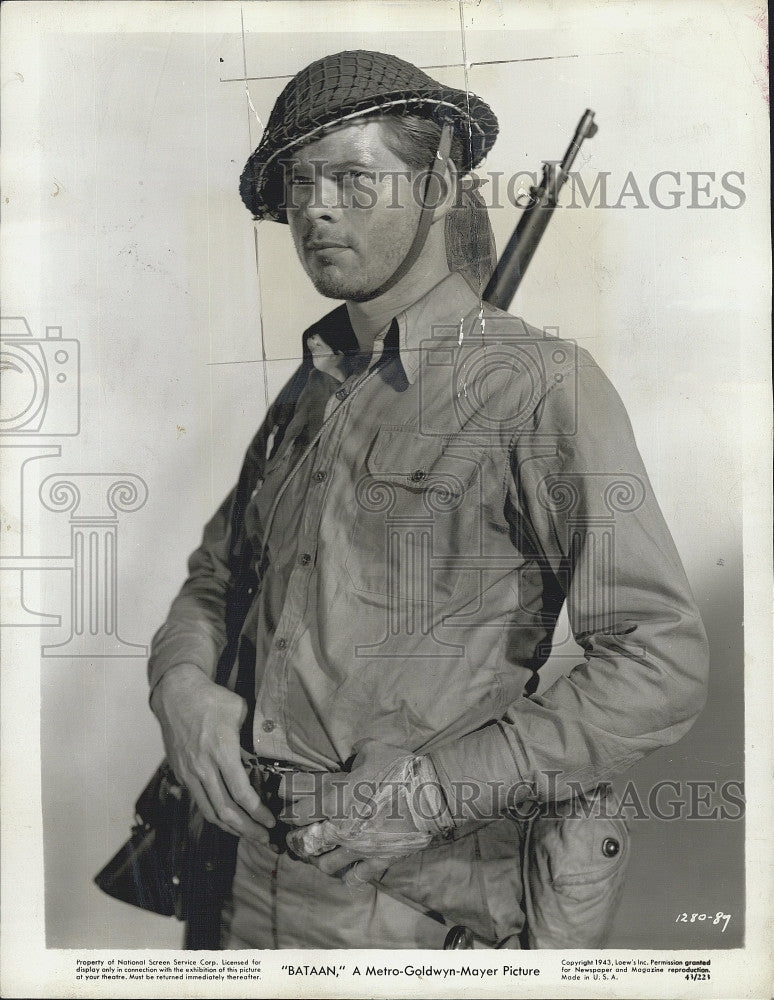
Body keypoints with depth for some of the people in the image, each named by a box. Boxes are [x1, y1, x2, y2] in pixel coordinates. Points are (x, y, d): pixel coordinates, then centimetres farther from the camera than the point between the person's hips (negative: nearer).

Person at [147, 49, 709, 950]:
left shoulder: (540, 387, -15)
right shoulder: (312, 392, 6)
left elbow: (662, 665, -19)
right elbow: (215, 574, 14)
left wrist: (436, 790, -20)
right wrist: (180, 681, -7)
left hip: (405, 890, -6)